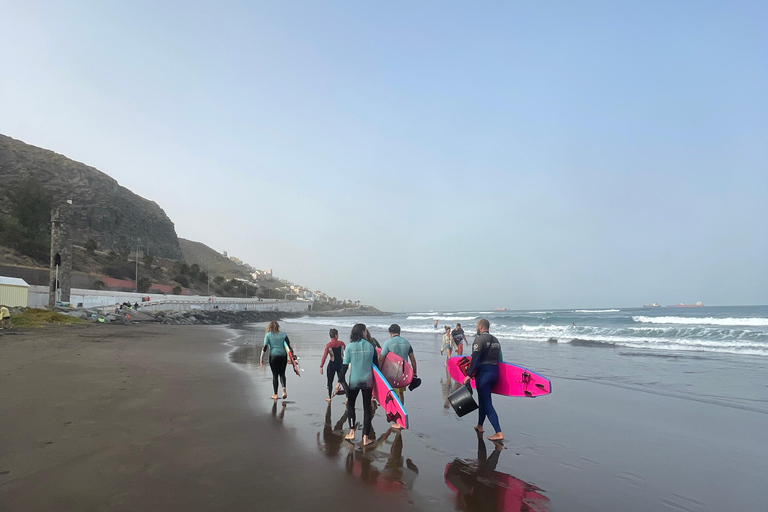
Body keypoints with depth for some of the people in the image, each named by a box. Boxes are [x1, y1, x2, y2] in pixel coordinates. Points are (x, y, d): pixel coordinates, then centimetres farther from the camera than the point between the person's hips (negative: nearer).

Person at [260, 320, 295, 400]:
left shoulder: (268, 335, 1)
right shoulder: (283, 334, 7)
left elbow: (265, 347, -6)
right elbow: (289, 345, 2)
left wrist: (261, 358, -2)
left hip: (273, 356, -2)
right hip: (283, 356, 2)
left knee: (275, 375, 8)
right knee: (282, 374, 14)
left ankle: (275, 394, 11)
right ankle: (284, 388, -12)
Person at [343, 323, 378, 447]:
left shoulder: (349, 347, -6)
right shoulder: (370, 346, -1)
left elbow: (345, 365, -8)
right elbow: (376, 364, 5)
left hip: (354, 381, -1)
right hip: (368, 381, 1)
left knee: (350, 405, 20)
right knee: (367, 408, 8)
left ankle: (352, 432, 16)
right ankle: (366, 438, 10)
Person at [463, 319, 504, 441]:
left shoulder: (480, 339, -11)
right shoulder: (495, 340, 14)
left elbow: (475, 359, -19)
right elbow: (499, 358, 17)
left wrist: (469, 375, -19)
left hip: (483, 372, -8)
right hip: (494, 372, 8)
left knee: (487, 403, -4)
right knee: (483, 399, 22)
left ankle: (499, 433, -8)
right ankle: (480, 425, 33)